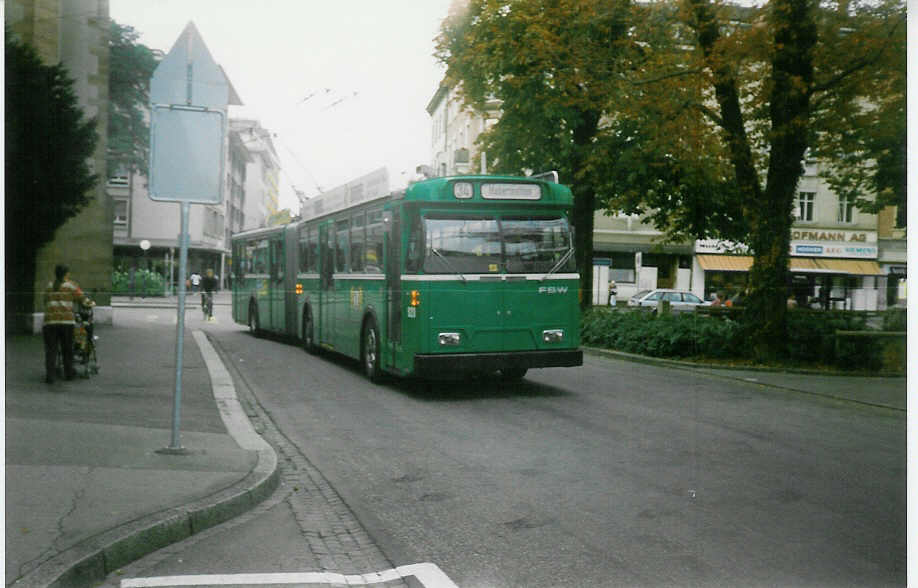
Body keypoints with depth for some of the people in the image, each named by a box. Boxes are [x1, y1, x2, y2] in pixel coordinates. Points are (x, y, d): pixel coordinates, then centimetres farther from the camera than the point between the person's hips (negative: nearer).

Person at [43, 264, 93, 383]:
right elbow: (81, 297, 4)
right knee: (67, 349, 11)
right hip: (66, 320, -2)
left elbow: (45, 301, 19)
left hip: (50, 321, 2)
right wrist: (90, 303, 23)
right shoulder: (71, 285, 4)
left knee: (51, 349, 3)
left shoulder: (49, 286, 14)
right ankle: (68, 373, 21)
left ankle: (49, 375, -5)